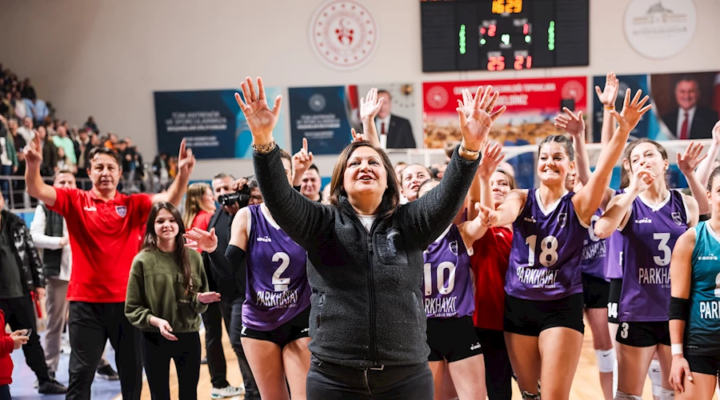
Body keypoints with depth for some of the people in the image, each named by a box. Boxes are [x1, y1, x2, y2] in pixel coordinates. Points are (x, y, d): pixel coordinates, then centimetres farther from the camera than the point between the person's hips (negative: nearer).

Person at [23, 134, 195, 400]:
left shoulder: (133, 204, 4)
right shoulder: (75, 201, 2)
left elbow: (169, 200, -9)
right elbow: (37, 191, -10)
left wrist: (183, 174, -29)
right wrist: (33, 165, -32)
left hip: (126, 300, 2)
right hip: (86, 300, -1)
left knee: (132, 370, 12)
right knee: (81, 372, 3)